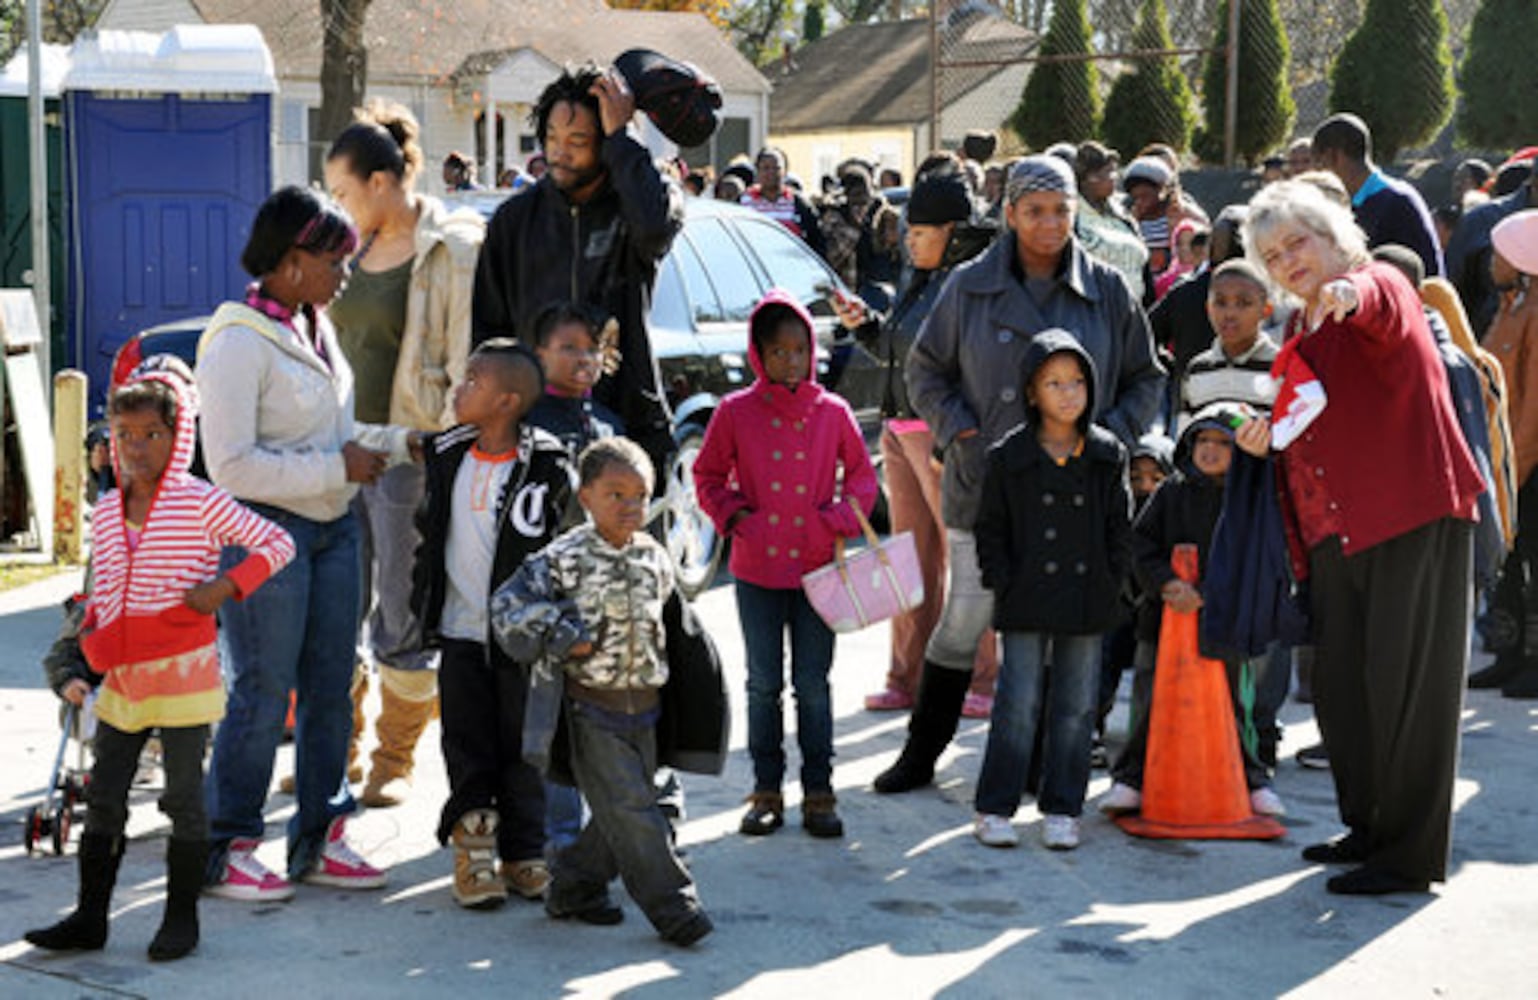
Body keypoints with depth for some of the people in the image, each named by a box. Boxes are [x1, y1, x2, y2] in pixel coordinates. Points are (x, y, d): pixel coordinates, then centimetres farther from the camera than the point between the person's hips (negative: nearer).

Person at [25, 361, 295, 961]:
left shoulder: (201, 503, -8)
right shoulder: (106, 512, 8)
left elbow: (278, 543, -5)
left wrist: (225, 586, -17)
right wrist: (87, 652, 5)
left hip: (183, 672, -5)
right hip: (122, 679, 5)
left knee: (184, 797, 3)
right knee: (103, 798, 8)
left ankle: (181, 918, 14)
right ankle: (89, 918, 16)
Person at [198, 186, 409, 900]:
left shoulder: (316, 329, 12)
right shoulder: (238, 344, -15)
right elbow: (232, 465, -21)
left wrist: (400, 444, 7)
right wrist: (337, 469, -19)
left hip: (333, 527, 8)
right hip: (265, 530, -8)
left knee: (331, 688, 11)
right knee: (263, 694, -4)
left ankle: (320, 839, 21)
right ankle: (228, 849, 8)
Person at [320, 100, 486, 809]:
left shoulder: (452, 251, -9)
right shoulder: (356, 248, 13)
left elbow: (467, 363, -12)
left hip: (412, 454, -7)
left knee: (403, 625, 2)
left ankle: (395, 762, 17)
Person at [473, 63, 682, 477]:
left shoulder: (633, 205, 0)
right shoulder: (516, 218, 9)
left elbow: (655, 225, -28)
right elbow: (486, 330, 13)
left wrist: (619, 136, -18)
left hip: (631, 421, -2)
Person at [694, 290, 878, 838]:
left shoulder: (832, 412, 2)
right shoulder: (736, 412, -1)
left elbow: (862, 474, 11)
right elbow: (708, 476, 8)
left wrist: (841, 518, -6)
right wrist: (734, 516, -7)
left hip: (816, 567, 0)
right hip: (757, 570, 0)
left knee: (813, 685, 5)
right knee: (764, 685, 7)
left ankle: (818, 793, 13)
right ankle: (766, 792, 16)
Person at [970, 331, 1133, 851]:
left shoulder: (1107, 454, 5)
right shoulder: (1009, 456, -1)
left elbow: (1120, 526, 10)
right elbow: (990, 528, 3)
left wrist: (1111, 583, 1)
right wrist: (1003, 583, -6)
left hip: (1087, 602, 2)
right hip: (1027, 603, -2)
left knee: (1075, 706, 6)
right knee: (1018, 706, -2)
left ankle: (1062, 810, 15)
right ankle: (994, 809, 6)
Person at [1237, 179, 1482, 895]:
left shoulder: (1383, 287, -6)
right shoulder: (1302, 331, 18)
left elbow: (1380, 306, -32)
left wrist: (1351, 293, -55)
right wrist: (1270, 434, 6)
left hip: (1413, 519, -9)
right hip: (1336, 533, 9)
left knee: (1404, 687, -6)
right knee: (1340, 688, 12)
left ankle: (1411, 855, 1)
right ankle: (1369, 828, 27)